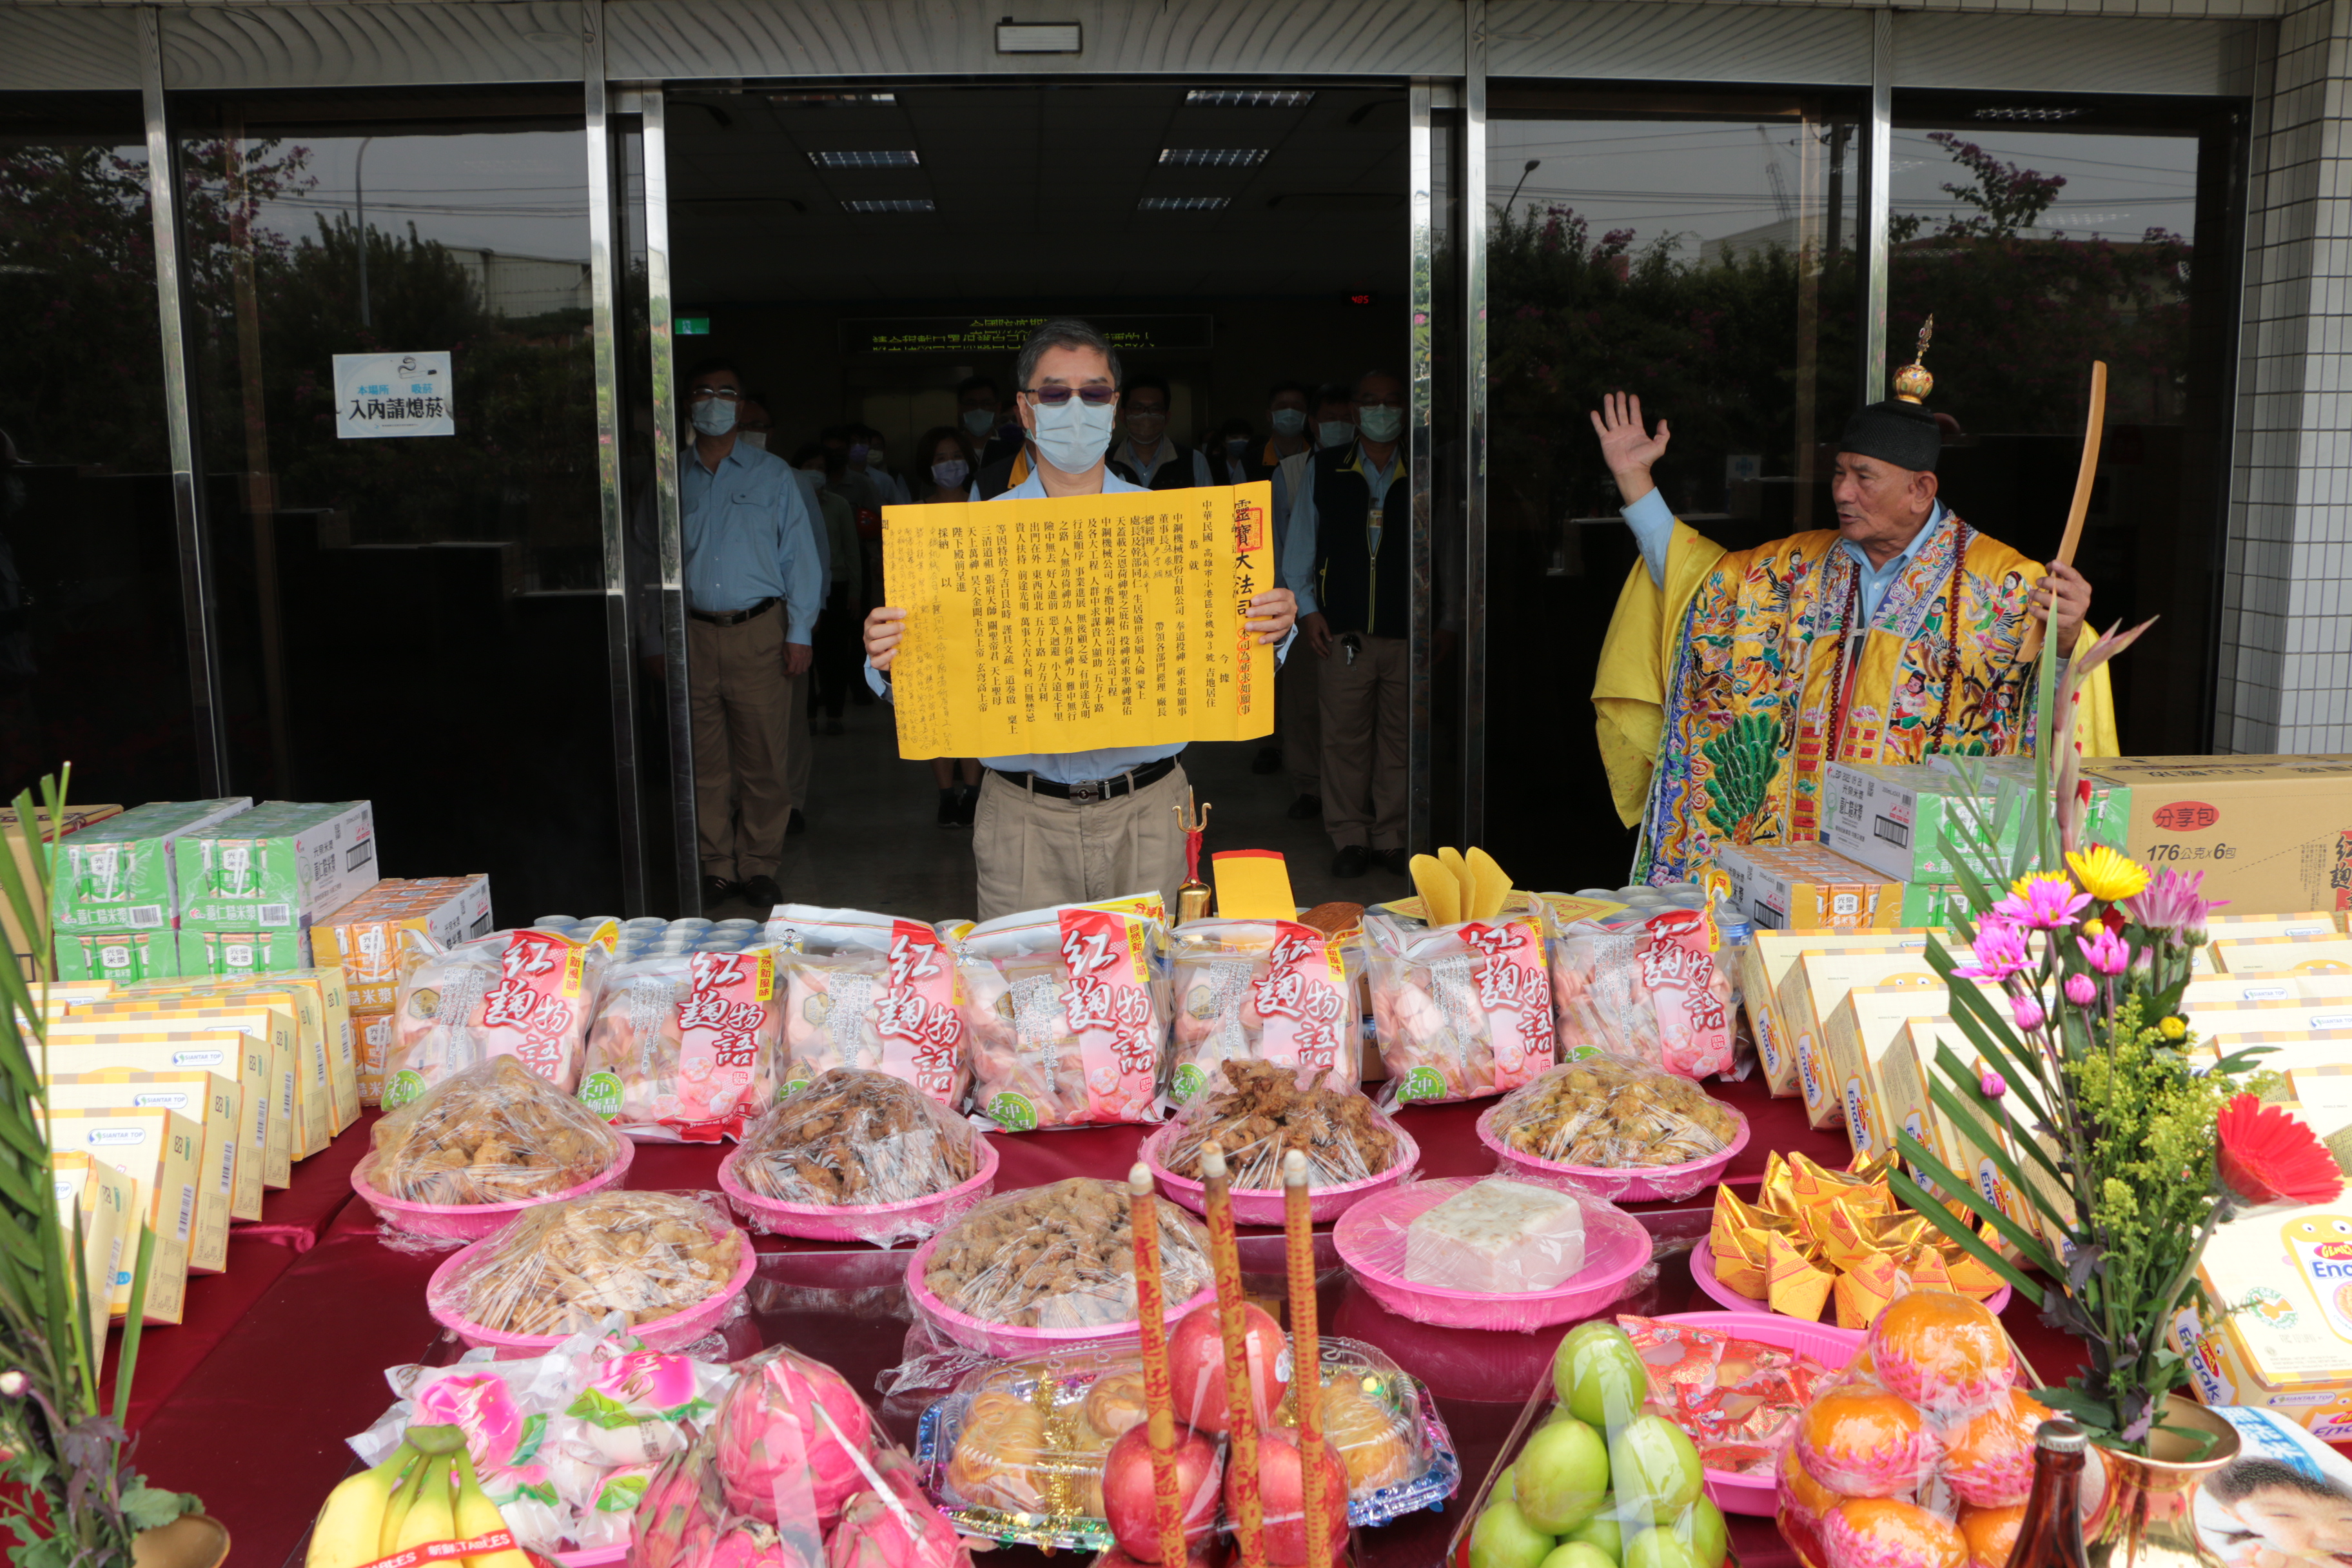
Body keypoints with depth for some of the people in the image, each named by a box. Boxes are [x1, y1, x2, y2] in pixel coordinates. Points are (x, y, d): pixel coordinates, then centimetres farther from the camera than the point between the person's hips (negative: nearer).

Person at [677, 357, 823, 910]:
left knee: (763, 759, -2)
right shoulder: (673, 479, 11)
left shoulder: (771, 475, 8)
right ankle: (716, 868, 13)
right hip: (693, 633, 1)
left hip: (759, 631, -1)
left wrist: (799, 633, -2)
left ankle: (758, 867, 9)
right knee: (706, 761, 3)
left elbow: (799, 555, 6)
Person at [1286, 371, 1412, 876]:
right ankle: (1349, 838, 13)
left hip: (1407, 629, 0)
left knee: (1400, 735, 4)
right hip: (1342, 630, 0)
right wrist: (1307, 609, 2)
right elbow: (1300, 545, 11)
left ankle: (1392, 838, 15)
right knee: (1344, 735, 2)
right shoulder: (1324, 470, 8)